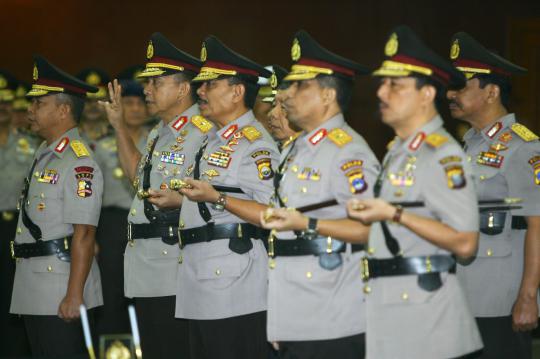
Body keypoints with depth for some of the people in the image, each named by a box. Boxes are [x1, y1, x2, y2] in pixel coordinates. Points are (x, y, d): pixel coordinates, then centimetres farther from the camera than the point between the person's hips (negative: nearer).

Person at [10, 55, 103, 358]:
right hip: (34, 293, 10)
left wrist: (74, 296, -23)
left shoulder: (78, 163, -14)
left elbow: (84, 234, -20)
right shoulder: (44, 157, 16)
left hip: (60, 296, -10)